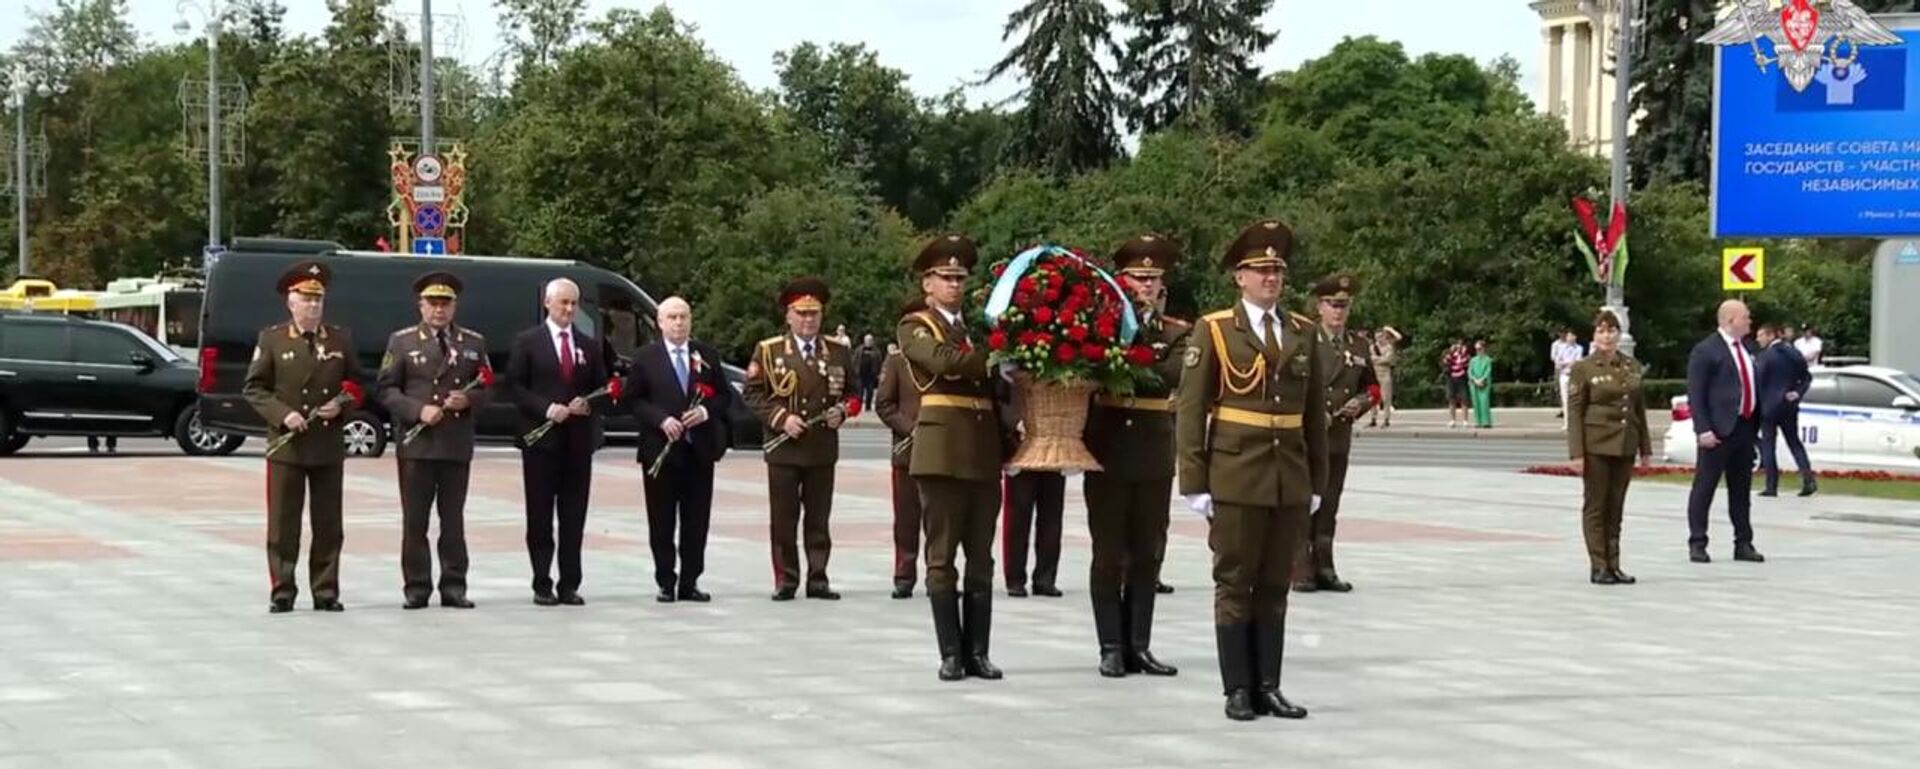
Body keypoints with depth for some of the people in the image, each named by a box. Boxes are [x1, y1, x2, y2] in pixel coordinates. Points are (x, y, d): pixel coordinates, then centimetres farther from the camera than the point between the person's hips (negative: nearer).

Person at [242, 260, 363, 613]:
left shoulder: (341, 339, 9)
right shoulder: (271, 339, 3)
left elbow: (355, 383, 16)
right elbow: (253, 388, 1)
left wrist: (341, 405, -5)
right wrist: (282, 414, -13)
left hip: (329, 447, 2)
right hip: (285, 446, -2)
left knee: (328, 524, 5)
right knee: (283, 524, 0)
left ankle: (326, 592, 11)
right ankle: (283, 592, 6)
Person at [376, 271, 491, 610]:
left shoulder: (473, 342, 12)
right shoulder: (402, 341, 5)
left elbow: (487, 388, 13)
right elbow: (387, 390, 1)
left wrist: (469, 400, -9)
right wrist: (418, 410, -14)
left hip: (458, 445, 2)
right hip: (416, 444, -2)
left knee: (453, 520, 5)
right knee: (414, 521, 0)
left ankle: (453, 587, 10)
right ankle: (416, 588, 6)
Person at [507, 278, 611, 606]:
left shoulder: (590, 345, 13)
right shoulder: (527, 342, 3)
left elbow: (601, 388, 15)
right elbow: (515, 386, -2)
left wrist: (588, 404, -6)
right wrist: (546, 409, -15)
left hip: (579, 440, 3)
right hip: (541, 438, -3)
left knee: (574, 517, 3)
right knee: (540, 516, 0)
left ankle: (569, 585, 8)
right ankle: (542, 585, 4)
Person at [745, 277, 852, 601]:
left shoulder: (839, 352, 10)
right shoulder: (767, 351, 4)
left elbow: (851, 392, 17)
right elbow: (753, 393, 1)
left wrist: (840, 411, -3)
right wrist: (781, 418, -12)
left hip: (823, 449, 2)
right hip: (783, 449, -2)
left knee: (819, 518, 5)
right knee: (784, 519, 1)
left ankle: (818, 579, 9)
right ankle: (785, 580, 7)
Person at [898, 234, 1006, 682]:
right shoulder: (915, 327, 4)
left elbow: (997, 383, 16)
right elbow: (944, 360, -16)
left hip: (984, 451, 5)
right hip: (942, 447, -5)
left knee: (981, 558, 5)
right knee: (942, 556, -3)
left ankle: (977, 652, 8)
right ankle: (951, 653, 0)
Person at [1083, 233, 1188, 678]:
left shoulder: (1177, 333, 5)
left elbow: (1170, 375, -13)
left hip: (1154, 455, 2)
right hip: (1107, 451, -2)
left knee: (1148, 555, 7)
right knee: (1109, 555, 2)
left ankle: (1138, 646, 13)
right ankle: (1112, 648, 6)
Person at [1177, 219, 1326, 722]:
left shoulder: (1303, 334, 10)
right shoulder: (1214, 331, -2)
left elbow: (1315, 412, 13)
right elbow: (1189, 409, -4)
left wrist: (1317, 481, 10)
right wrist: (1194, 482, -9)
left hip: (1291, 481, 4)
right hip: (1236, 478, -4)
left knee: (1275, 587, 7)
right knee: (1234, 585, 1)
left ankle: (1268, 687, 12)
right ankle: (1238, 690, 6)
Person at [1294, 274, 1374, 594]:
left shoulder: (1359, 346, 14)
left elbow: (1371, 386, 22)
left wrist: (1362, 402, 1)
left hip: (1339, 438, 5)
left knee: (1329, 506, 8)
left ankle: (1324, 569, 12)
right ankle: (1301, 571, -3)